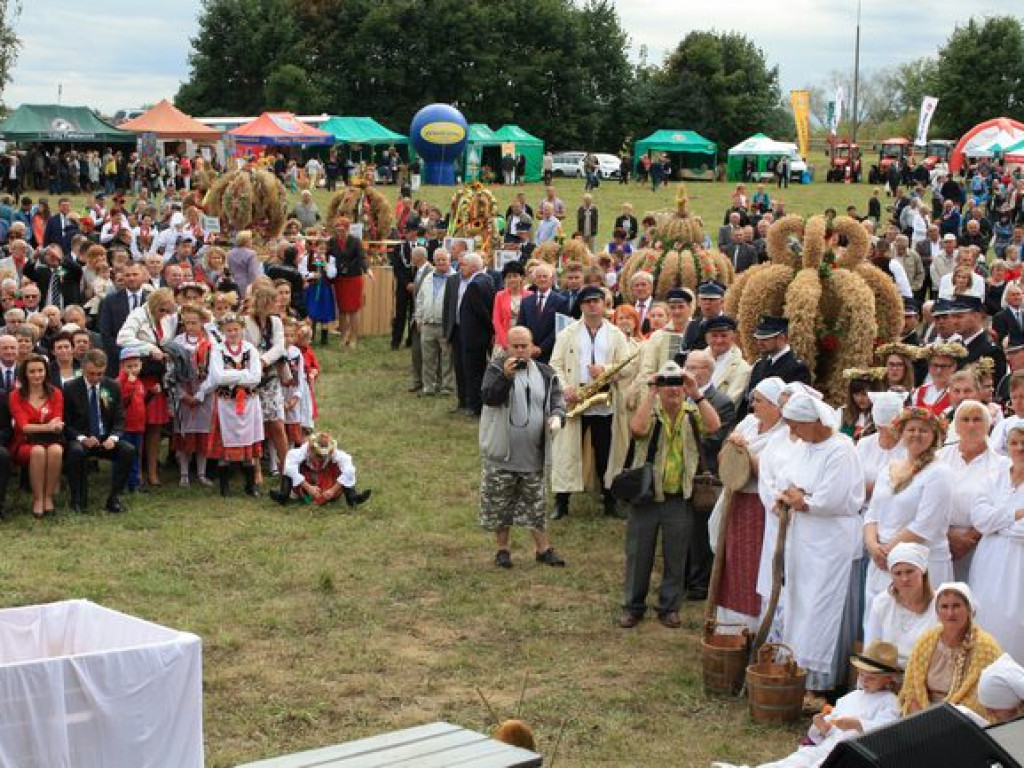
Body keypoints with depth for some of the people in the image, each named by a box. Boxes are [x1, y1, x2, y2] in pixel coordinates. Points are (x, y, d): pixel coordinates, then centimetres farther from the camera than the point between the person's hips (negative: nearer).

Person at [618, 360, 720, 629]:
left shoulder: (692, 413, 2)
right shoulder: (649, 410, -2)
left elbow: (714, 426, -18)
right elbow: (637, 428, -25)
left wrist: (696, 394, -21)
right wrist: (651, 393, -24)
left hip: (680, 498, 1)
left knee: (675, 557, 9)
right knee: (638, 554, 7)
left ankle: (670, 607, 22)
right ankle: (633, 606, 19)